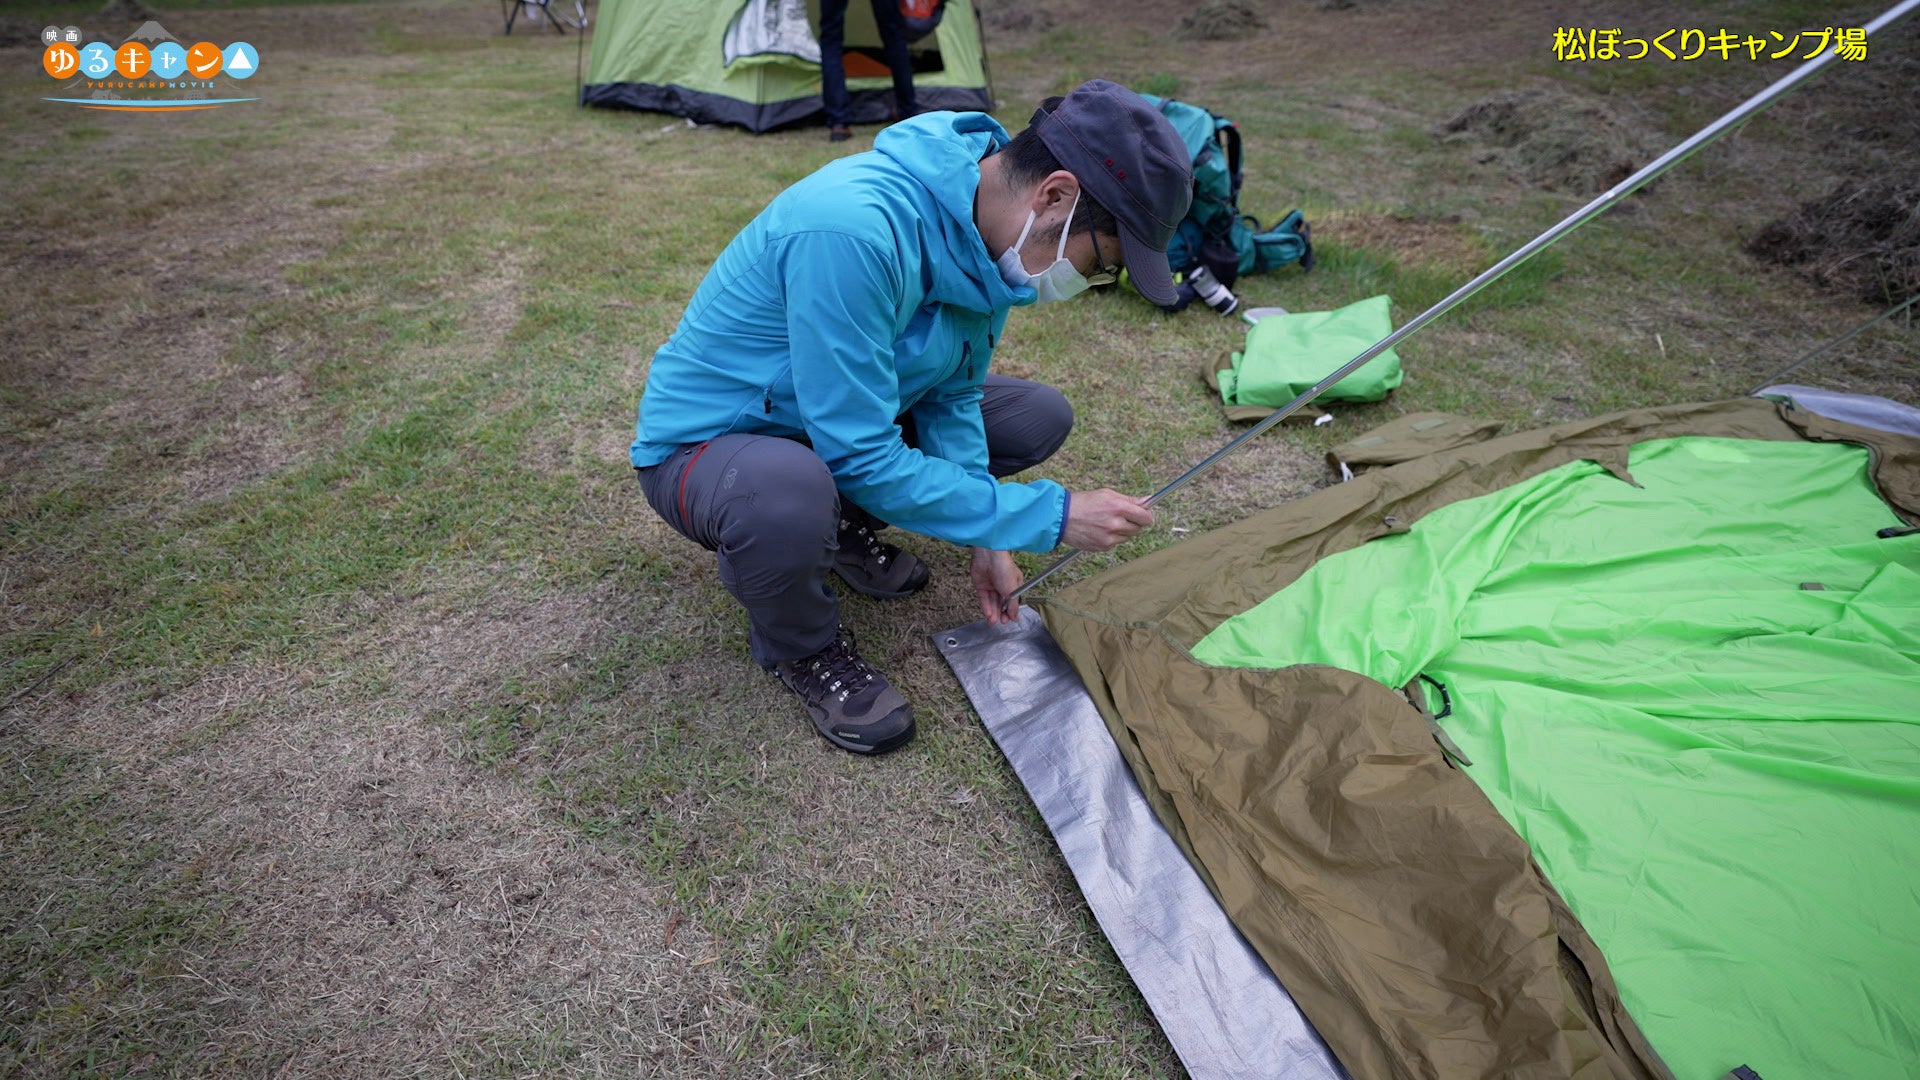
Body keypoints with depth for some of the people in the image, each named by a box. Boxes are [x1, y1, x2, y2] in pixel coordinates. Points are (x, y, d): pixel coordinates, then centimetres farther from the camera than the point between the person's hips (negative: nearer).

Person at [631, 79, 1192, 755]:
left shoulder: (984, 224, -10)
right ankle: (797, 647, -6)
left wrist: (986, 539, -6)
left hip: (845, 420, 7)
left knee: (1041, 418, 2)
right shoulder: (853, 229, -37)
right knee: (788, 497, -42)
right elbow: (863, 458, -33)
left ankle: (846, 528, 12)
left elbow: (951, 395, 2)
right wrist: (1048, 517, -27)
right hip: (705, 442, -7)